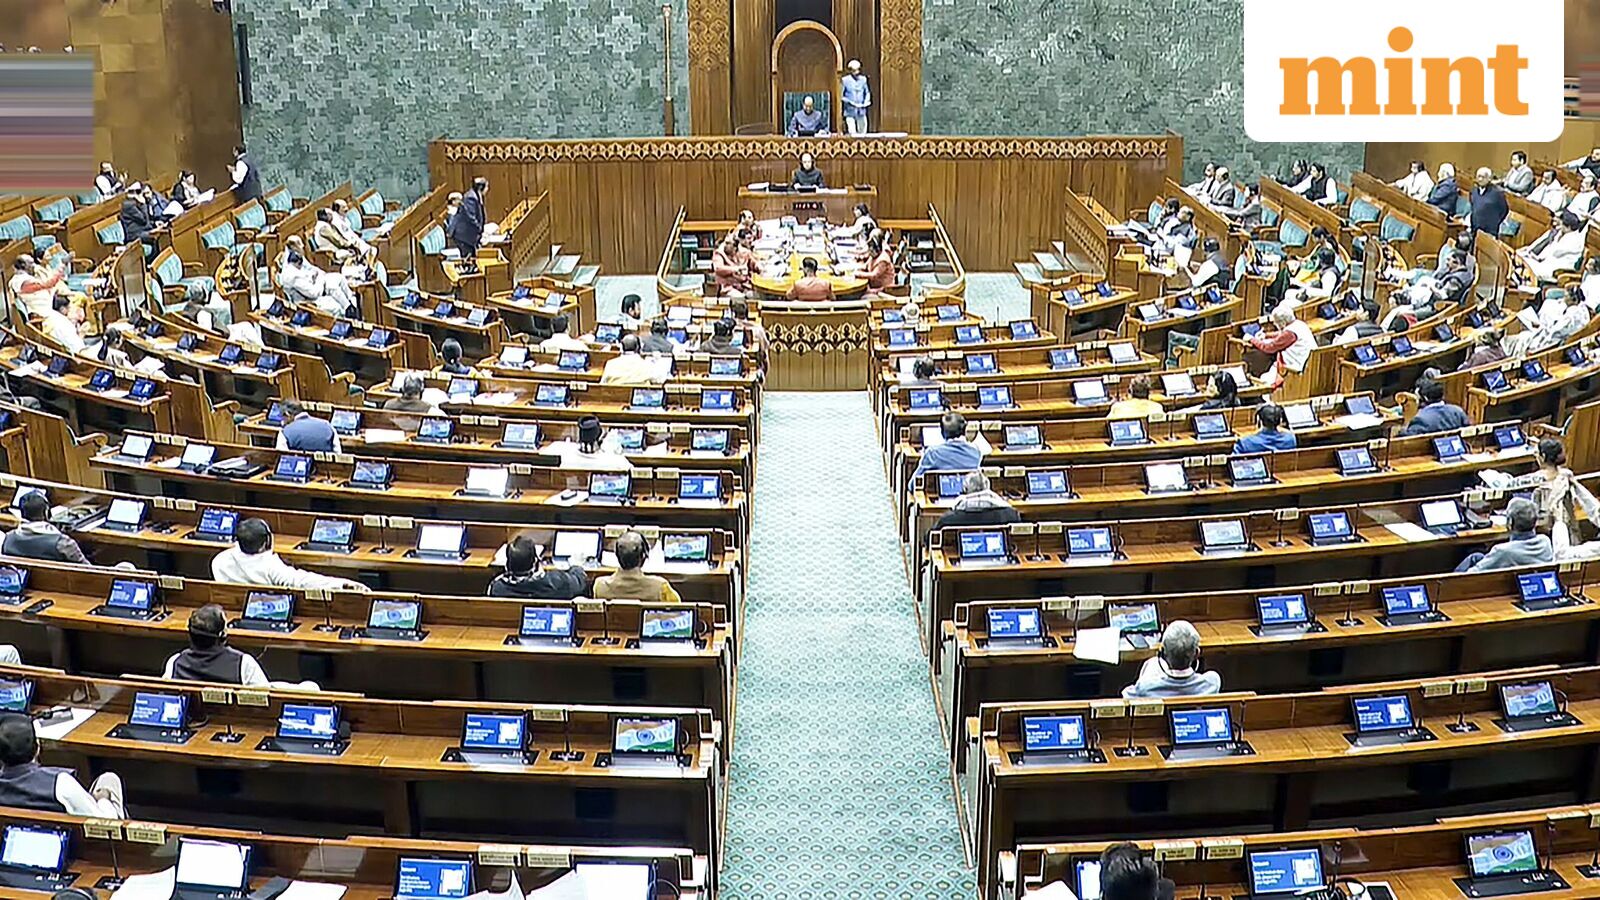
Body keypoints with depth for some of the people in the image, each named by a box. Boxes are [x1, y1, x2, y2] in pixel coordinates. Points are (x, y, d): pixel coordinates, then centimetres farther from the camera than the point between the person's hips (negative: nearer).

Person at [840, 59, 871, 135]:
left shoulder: (863, 79, 7)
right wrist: (849, 102, -15)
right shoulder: (845, 80, -3)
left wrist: (866, 102, -2)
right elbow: (841, 96, -2)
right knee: (852, 133, -11)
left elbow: (867, 92, 16)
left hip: (861, 111, 4)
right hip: (850, 111, -4)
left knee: (862, 131, 6)